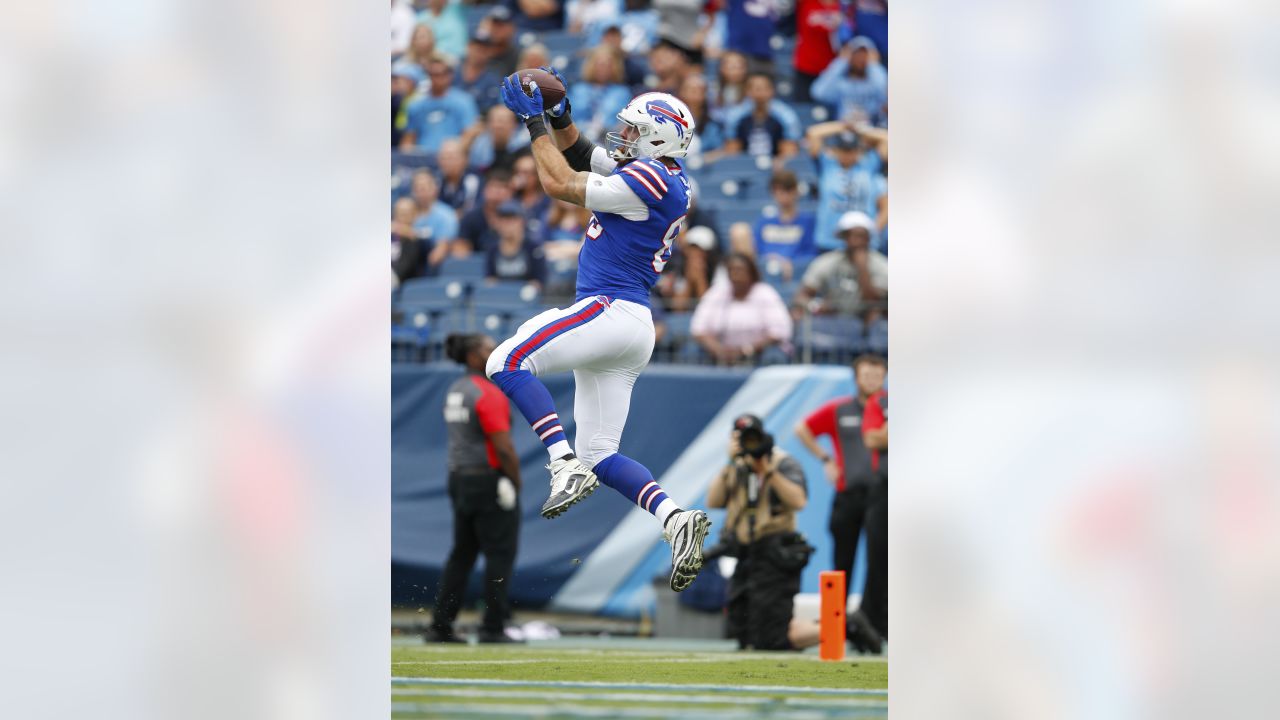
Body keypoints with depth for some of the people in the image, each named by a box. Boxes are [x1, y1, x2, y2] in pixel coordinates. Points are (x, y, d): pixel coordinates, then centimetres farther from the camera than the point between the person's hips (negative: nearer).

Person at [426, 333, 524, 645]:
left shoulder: (455, 391, 12)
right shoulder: (488, 394, -15)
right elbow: (503, 446, -19)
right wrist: (516, 481, -9)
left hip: (459, 478, 9)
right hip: (491, 478, -9)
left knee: (462, 553, 12)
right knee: (500, 553, -1)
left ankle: (440, 626, 11)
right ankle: (493, 628, -1)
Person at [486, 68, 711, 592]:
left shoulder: (654, 180, -12)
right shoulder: (648, 175, 18)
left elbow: (560, 184, -10)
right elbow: (577, 154, 29)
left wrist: (534, 122, -1)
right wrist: (559, 115, 12)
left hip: (611, 312, -10)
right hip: (629, 332, 10)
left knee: (507, 361, -17)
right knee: (600, 457, 8)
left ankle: (565, 465, -26)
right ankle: (676, 519, -8)